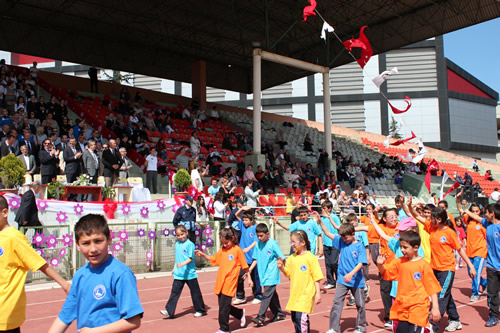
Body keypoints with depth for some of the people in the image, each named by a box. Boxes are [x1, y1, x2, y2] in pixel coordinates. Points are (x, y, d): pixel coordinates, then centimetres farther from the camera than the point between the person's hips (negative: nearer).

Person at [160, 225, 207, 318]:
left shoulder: (190, 244, -11)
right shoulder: (177, 244, 10)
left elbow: (191, 258, -16)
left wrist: (183, 264, -29)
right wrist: (174, 268, 21)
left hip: (190, 273, -5)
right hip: (178, 274, 5)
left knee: (195, 292, 7)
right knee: (174, 292, 0)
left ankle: (201, 310, 22)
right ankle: (169, 311, 2)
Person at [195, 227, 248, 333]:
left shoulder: (237, 250, -6)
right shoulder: (222, 250, 11)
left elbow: (244, 266, -2)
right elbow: (214, 260, 25)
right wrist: (203, 255, 14)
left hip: (229, 283, -6)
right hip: (220, 282, 6)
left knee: (223, 307, -4)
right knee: (223, 305, 12)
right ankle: (240, 313, 34)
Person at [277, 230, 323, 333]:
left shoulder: (310, 257, -11)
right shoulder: (291, 258, 6)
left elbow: (316, 277, -8)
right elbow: (288, 274, 15)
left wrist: (318, 293, -11)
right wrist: (281, 267, -3)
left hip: (306, 294, -6)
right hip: (294, 294, 6)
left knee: (301, 318, -14)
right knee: (294, 318, 13)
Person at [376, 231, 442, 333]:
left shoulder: (423, 265, -8)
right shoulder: (399, 262, 5)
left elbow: (432, 288, -5)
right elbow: (385, 273, 10)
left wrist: (435, 308, -7)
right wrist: (380, 264, -11)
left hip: (418, 308, -5)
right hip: (401, 308, 5)